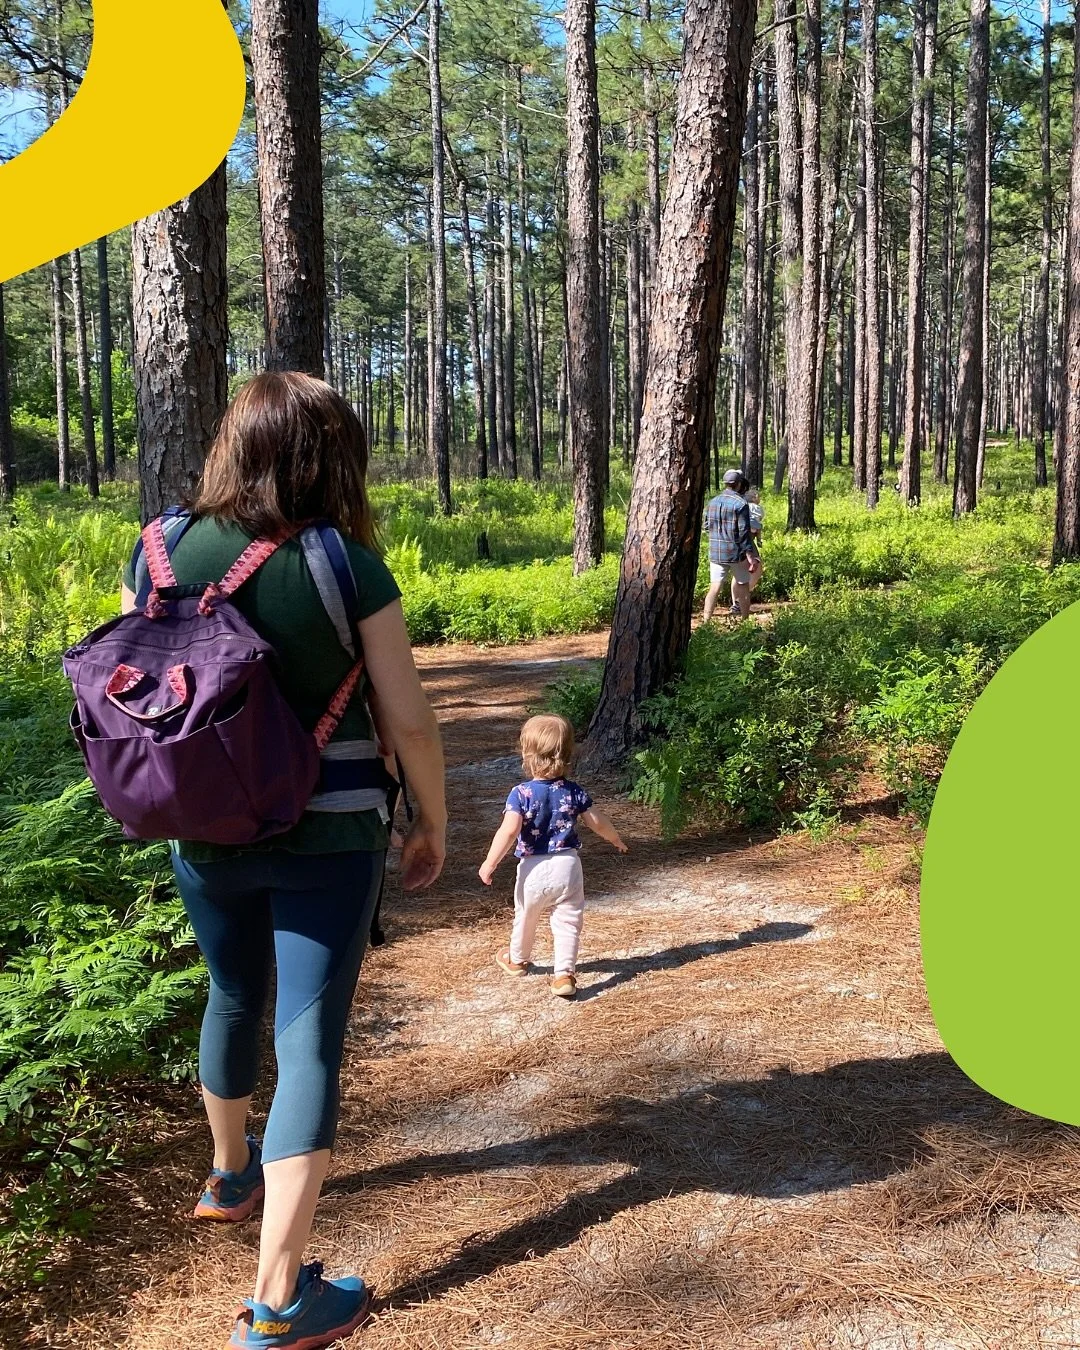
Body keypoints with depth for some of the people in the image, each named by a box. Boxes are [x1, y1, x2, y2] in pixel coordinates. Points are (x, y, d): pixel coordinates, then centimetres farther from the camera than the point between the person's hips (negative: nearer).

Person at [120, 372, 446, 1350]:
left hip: (204, 832, 5)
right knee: (311, 1037, 3)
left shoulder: (163, 552, -5)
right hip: (328, 837, -4)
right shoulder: (349, 570, -15)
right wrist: (433, 822, 4)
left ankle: (231, 1175, 51)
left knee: (234, 996, 27)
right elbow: (408, 721, -12)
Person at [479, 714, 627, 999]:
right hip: (567, 866, 1)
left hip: (534, 869, -1)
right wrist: (616, 840, 26)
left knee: (525, 917, 21)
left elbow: (509, 830, -24)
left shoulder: (521, 794, -13)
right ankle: (564, 974, 2)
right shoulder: (574, 792, -2)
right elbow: (598, 823, 6)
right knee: (568, 922, 8)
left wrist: (490, 863, -19)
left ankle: (517, 960, 43)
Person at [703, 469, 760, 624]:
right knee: (743, 588, 10)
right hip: (737, 553, -4)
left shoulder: (713, 502, 4)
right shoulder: (741, 504, -12)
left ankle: (706, 622, -2)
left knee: (714, 588, 4)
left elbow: (706, 525, 12)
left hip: (716, 553, 4)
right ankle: (745, 621, 17)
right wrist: (750, 555, -12)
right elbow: (744, 532, -15)